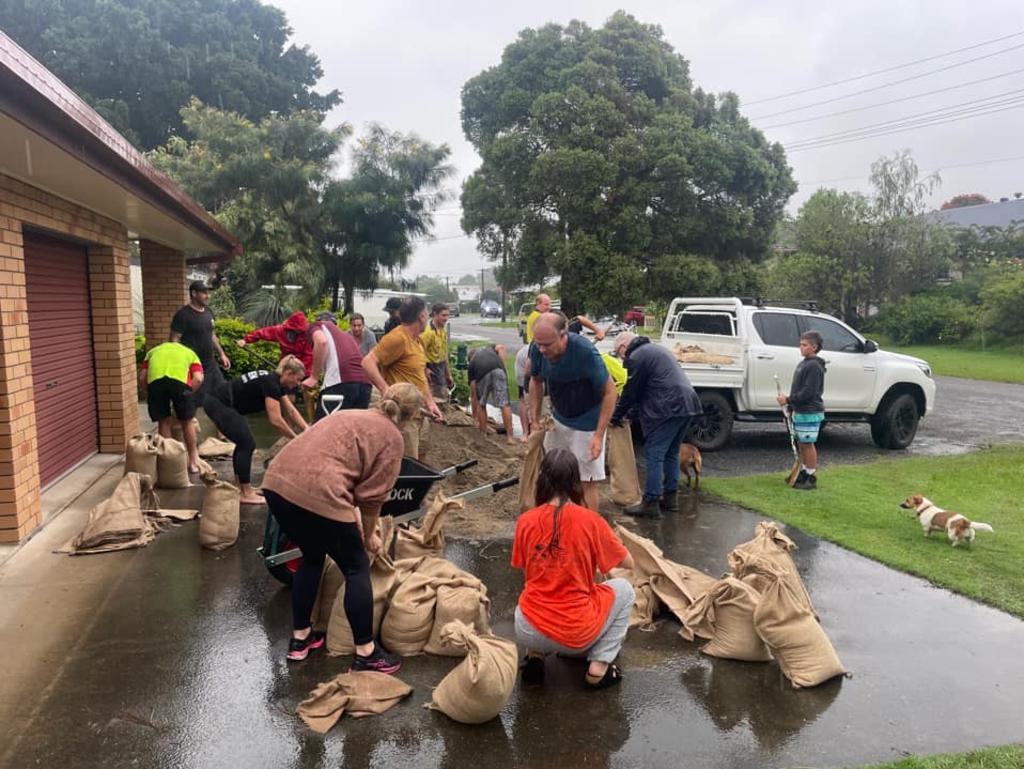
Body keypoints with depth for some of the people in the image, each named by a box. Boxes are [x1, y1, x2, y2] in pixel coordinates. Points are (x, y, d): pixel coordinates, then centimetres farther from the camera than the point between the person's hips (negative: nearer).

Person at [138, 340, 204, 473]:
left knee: (164, 421, 19)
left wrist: (150, 393, 37)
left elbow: (142, 377, 24)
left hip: (155, 379, 1)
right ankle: (194, 462, 25)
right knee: (187, 421, 18)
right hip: (179, 379, -1)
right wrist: (187, 393, 25)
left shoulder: (154, 351, 40)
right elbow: (198, 379, 15)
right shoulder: (190, 353, 36)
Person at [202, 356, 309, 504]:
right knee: (247, 444, -8)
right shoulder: (271, 384, -20)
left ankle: (242, 488, 21)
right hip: (218, 404, -10)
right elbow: (276, 420, -23)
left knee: (244, 443, 14)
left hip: (217, 402, 10)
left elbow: (291, 411, 14)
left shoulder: (277, 382, 9)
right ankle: (246, 494, -3)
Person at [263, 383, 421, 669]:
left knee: (312, 558, 28)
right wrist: (368, 535, 20)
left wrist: (354, 521, 37)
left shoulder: (355, 416, 28)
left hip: (278, 483, 8)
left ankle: (300, 637, 35)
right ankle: (366, 653, 15)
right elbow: (372, 495, 4)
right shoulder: (392, 437, 5)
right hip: (316, 495, -8)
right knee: (357, 568, 10)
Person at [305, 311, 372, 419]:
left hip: (340, 382, -6)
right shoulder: (348, 335, 36)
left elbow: (321, 341, -5)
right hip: (365, 384, 6)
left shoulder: (317, 326, 20)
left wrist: (314, 378, -2)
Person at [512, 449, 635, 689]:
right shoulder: (590, 520, -11)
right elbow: (628, 563, 3)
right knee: (623, 588, 22)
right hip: (577, 636, -3)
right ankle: (598, 667, 10)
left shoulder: (525, 521, -5)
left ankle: (535, 657, 14)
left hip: (528, 633, 3)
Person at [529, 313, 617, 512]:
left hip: (586, 424, -6)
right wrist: (534, 420, 2)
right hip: (558, 419, 6)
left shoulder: (585, 352, -32)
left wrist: (599, 435, -24)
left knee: (586, 482, -2)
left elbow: (609, 391, -22)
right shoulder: (538, 349, -17)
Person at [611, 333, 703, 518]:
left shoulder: (636, 357, -6)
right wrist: (629, 410, 26)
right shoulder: (655, 349, 26)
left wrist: (616, 416, 9)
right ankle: (670, 498, 23)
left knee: (654, 455, -5)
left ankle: (650, 503, -4)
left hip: (668, 408, -10)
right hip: (687, 404, 10)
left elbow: (631, 392, -4)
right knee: (671, 453, 18)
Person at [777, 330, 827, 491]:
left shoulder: (814, 366, -16)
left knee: (808, 444, -3)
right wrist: (791, 408, 17)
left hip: (809, 413, -9)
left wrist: (788, 400, -18)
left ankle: (812, 478, 5)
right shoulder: (803, 364, 14)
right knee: (801, 443, 15)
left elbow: (808, 392, -22)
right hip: (799, 411, 9)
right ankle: (803, 473, 25)